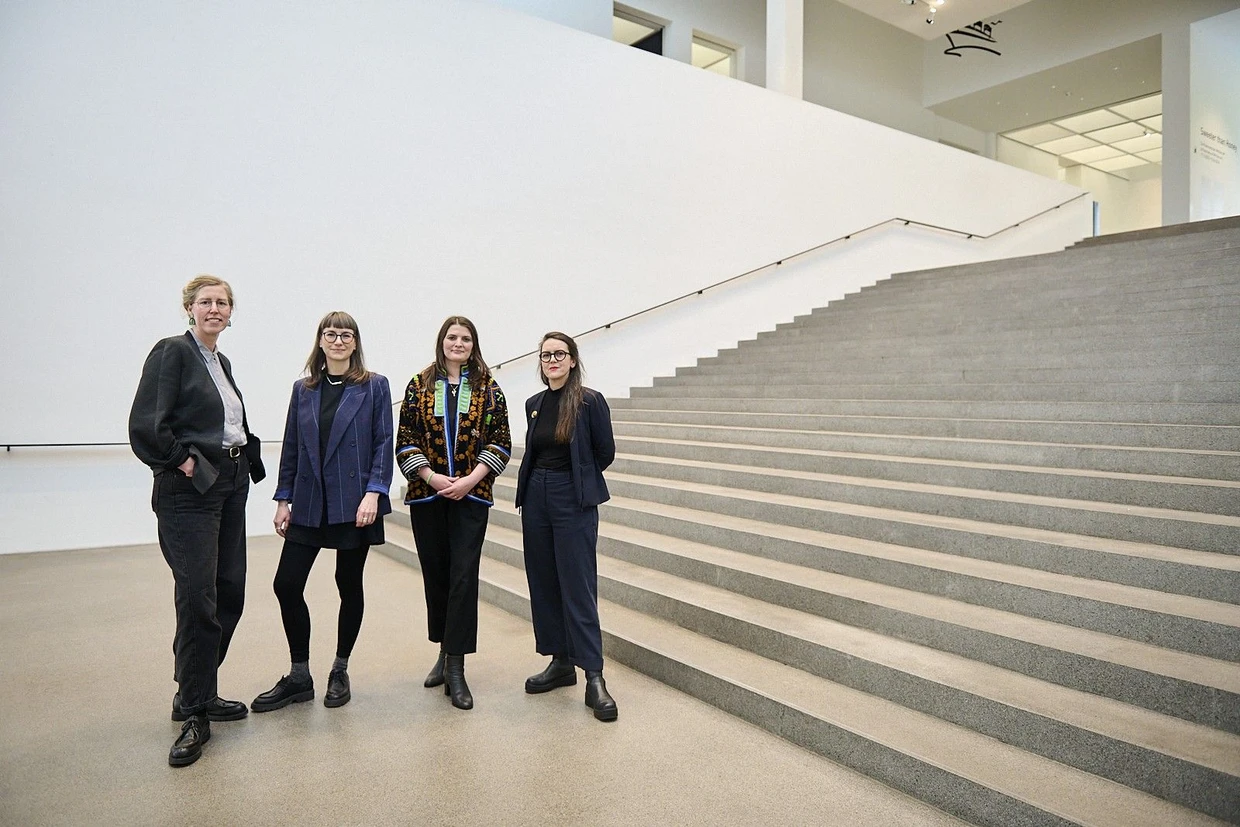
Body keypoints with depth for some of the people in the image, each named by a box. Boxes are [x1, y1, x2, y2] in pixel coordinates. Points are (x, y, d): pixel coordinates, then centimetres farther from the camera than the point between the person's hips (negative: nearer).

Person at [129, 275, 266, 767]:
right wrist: (181, 459, -10)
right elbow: (145, 424, -17)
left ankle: (198, 691, 26)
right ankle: (193, 716, 6)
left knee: (230, 592, 10)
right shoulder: (172, 352, -8)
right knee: (197, 598, -6)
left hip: (231, 485, 8)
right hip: (189, 490, -8)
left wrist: (248, 457, 7)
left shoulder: (221, 362, 16)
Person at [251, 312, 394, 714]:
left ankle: (340, 672, 25)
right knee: (287, 584, 0)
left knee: (349, 586, 7)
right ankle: (299, 677, 18)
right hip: (308, 504, 4)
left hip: (354, 503, -3)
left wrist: (373, 493, -15)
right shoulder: (303, 389, 10)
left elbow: (383, 444, -5)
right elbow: (291, 447, 11)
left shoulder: (374, 386, -1)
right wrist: (283, 500, 6)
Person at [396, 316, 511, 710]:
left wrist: (470, 480, -11)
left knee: (463, 576, -7)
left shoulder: (488, 388, 4)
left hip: (471, 496, -1)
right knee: (435, 574, 10)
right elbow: (406, 440, 2)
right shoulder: (420, 385, 6)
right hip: (426, 495, 2)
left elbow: (501, 442, 0)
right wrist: (432, 477, -12)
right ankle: (445, 651, 28)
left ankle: (455, 667, -1)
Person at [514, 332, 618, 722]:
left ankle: (594, 677, 1)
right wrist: (542, 481, 9)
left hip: (574, 501, -6)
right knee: (543, 583, 10)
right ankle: (561, 662, 24)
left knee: (578, 587, -6)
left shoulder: (590, 401, -8)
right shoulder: (534, 404, 8)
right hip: (536, 498, 6)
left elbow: (605, 452, -2)